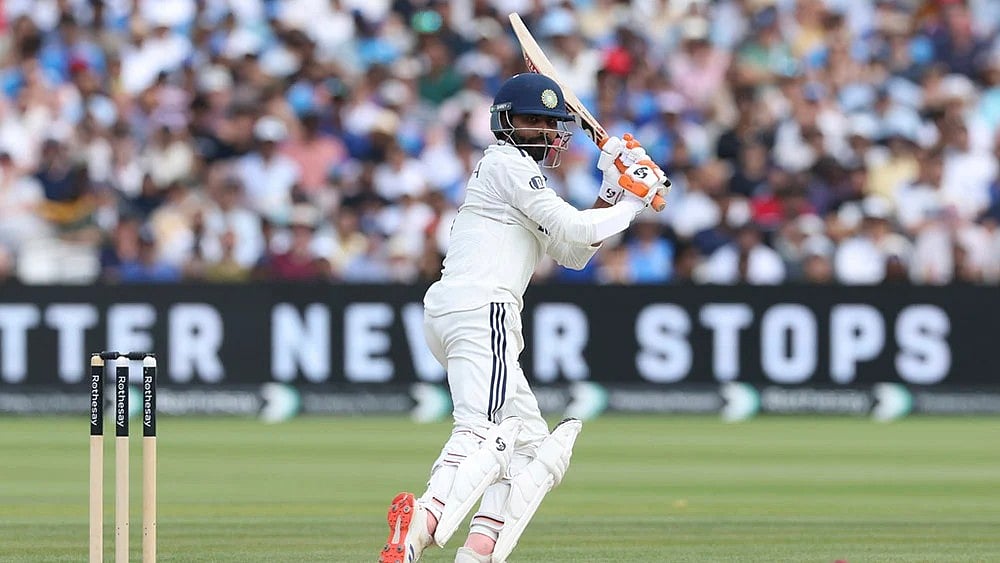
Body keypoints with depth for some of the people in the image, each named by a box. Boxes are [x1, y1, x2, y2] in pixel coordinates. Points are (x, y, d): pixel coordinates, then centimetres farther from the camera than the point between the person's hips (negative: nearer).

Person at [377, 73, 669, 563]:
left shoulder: (519, 172, 29)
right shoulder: (507, 164, 1)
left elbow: (572, 254, 27)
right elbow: (572, 228, -8)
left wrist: (609, 195, 17)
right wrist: (631, 205, 5)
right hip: (480, 307, -10)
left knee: (530, 442, 11)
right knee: (482, 432, -28)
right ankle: (422, 523, -50)